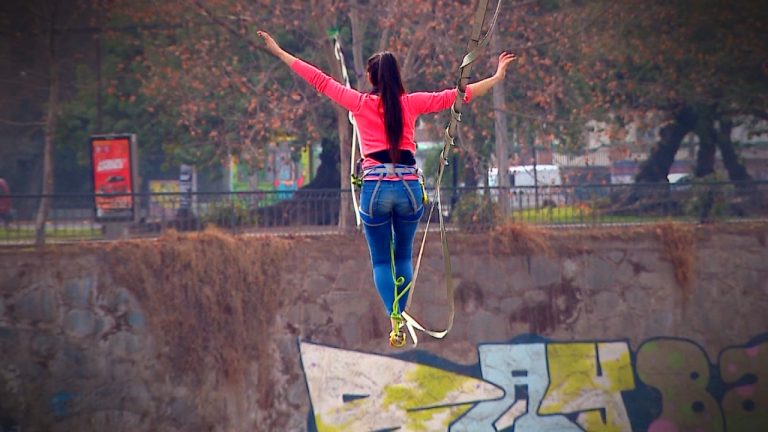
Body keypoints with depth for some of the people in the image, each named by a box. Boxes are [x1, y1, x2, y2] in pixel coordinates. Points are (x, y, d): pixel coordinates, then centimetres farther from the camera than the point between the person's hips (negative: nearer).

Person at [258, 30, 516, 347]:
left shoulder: (361, 103, 1)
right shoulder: (410, 103, 4)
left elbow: (319, 80, 6)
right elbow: (455, 95, 9)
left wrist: (279, 52, 13)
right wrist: (496, 78, 18)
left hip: (375, 187, -1)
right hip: (409, 187, 1)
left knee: (381, 261, 8)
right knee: (403, 257, 19)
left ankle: (394, 319, -13)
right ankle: (400, 318, 13)